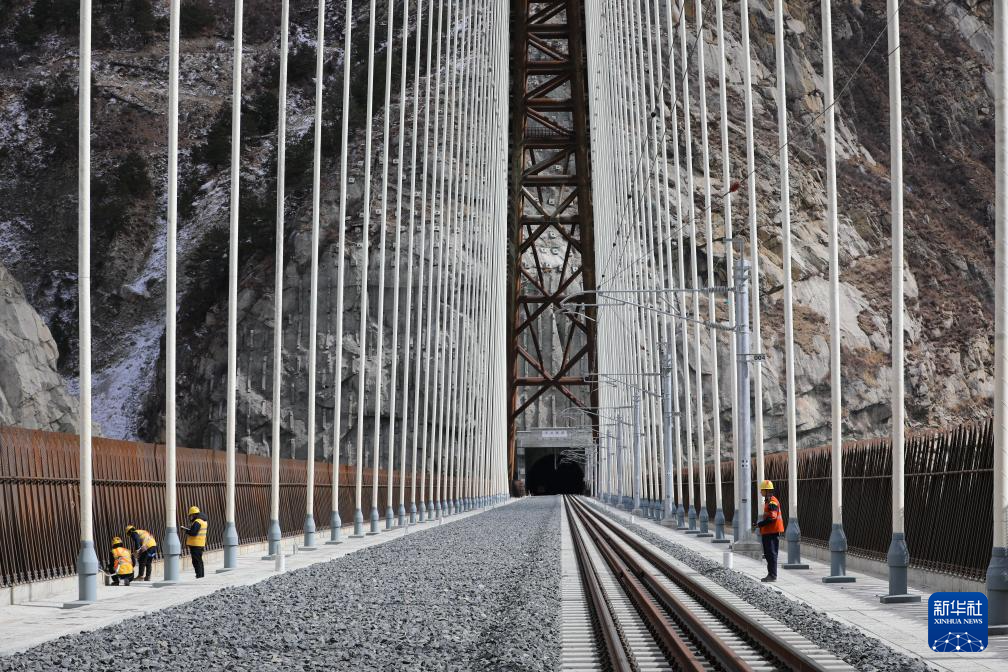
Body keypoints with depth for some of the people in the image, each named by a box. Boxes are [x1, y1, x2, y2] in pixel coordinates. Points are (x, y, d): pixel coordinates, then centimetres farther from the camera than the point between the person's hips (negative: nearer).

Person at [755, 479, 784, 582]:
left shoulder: (772, 502, -17)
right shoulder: (768, 501, 17)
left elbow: (771, 518, -24)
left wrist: (760, 524, -16)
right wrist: (760, 523, 14)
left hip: (772, 532, -11)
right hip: (768, 532, 11)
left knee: (771, 554, -7)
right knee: (768, 554, 15)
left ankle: (773, 575, -5)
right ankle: (770, 574, 21)